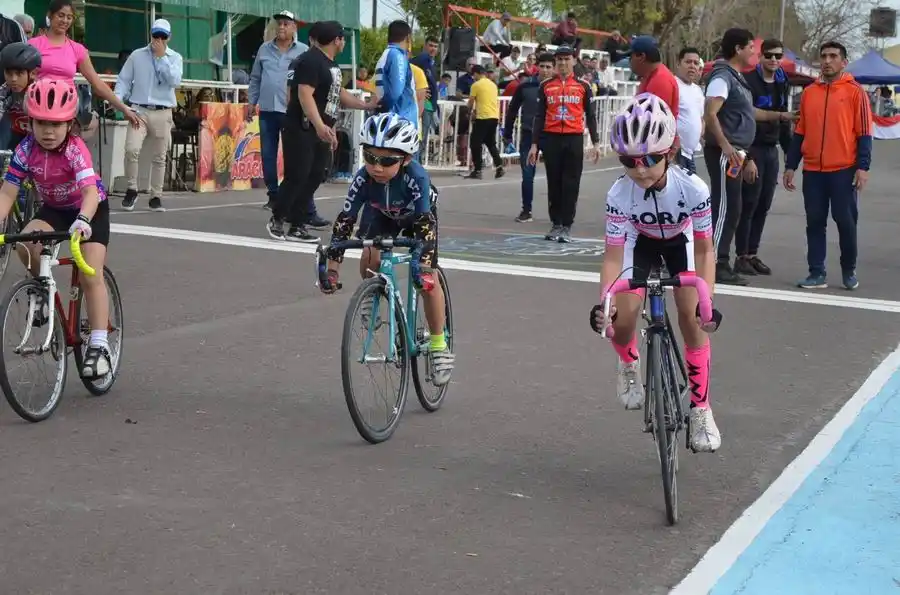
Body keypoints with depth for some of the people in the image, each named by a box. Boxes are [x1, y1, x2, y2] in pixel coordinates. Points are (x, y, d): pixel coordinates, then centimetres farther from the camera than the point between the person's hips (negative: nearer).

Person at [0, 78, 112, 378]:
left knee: (91, 275, -16)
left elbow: (90, 191, -42)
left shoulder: (75, 149, -29)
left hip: (90, 210, -4)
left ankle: (99, 346, -10)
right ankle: (43, 289, 1)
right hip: (53, 209, 4)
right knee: (25, 244, -27)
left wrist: (82, 221, -61)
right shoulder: (26, 149, -18)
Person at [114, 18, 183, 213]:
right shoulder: (137, 55, 7)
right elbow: (124, 80, 7)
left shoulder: (175, 57, 6)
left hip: (163, 113, 1)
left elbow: (174, 81, -9)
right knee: (132, 149, -18)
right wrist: (117, 98, -10)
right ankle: (131, 190, -1)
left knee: (159, 157, 5)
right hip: (139, 110, -1)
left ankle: (155, 196, 16)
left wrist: (162, 57, -9)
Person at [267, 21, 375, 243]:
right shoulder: (310, 61, -16)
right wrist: (319, 125, -34)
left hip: (320, 131, 10)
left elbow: (338, 93, 26)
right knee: (297, 177, -7)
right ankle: (276, 220, 8)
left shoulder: (331, 64, 16)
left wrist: (367, 105, 22)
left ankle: (297, 226, 11)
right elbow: (305, 95, -25)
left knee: (313, 178, 7)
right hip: (301, 131, -10)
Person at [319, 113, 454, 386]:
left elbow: (425, 223, -43)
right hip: (381, 214, 2)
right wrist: (332, 265, -38)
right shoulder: (364, 179, -34)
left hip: (417, 215, -2)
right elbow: (345, 219, -32)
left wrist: (424, 265, -54)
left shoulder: (416, 177, -42)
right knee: (370, 257, -26)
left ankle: (438, 345, -1)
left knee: (427, 279, -15)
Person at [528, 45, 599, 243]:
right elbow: (539, 116, 9)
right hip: (551, 139, 1)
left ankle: (567, 227, 3)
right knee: (554, 184, 6)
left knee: (571, 185, -1)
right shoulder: (546, 86, 8)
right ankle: (556, 224, 14)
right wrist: (534, 144, 4)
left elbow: (590, 116, 8)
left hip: (574, 140, -1)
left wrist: (596, 143, 2)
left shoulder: (583, 86, 6)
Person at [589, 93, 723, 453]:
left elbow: (704, 249, -26)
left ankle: (700, 410, 1)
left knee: (692, 317, -15)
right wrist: (604, 304, -46)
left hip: (680, 241, 0)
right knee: (622, 318, -17)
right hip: (640, 241, 1)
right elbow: (613, 256, -30)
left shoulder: (693, 189, -36)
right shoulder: (620, 195, -34)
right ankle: (628, 366, 21)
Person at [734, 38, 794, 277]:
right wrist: (746, 157, -21)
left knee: (763, 206, 8)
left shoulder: (782, 84, 13)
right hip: (752, 149, -7)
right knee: (748, 204, -5)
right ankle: (742, 257, 2)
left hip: (771, 150, 7)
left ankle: (753, 254, 14)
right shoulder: (749, 81, -11)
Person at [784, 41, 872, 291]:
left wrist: (863, 167, -11)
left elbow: (864, 133, -3)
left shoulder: (855, 92, -1)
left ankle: (849, 271, 19)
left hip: (844, 170, -3)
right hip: (812, 170, 3)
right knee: (815, 223, 5)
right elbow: (799, 133, 14)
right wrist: (790, 166, 10)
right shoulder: (808, 93, 10)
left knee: (846, 221, 3)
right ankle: (817, 273, 11)